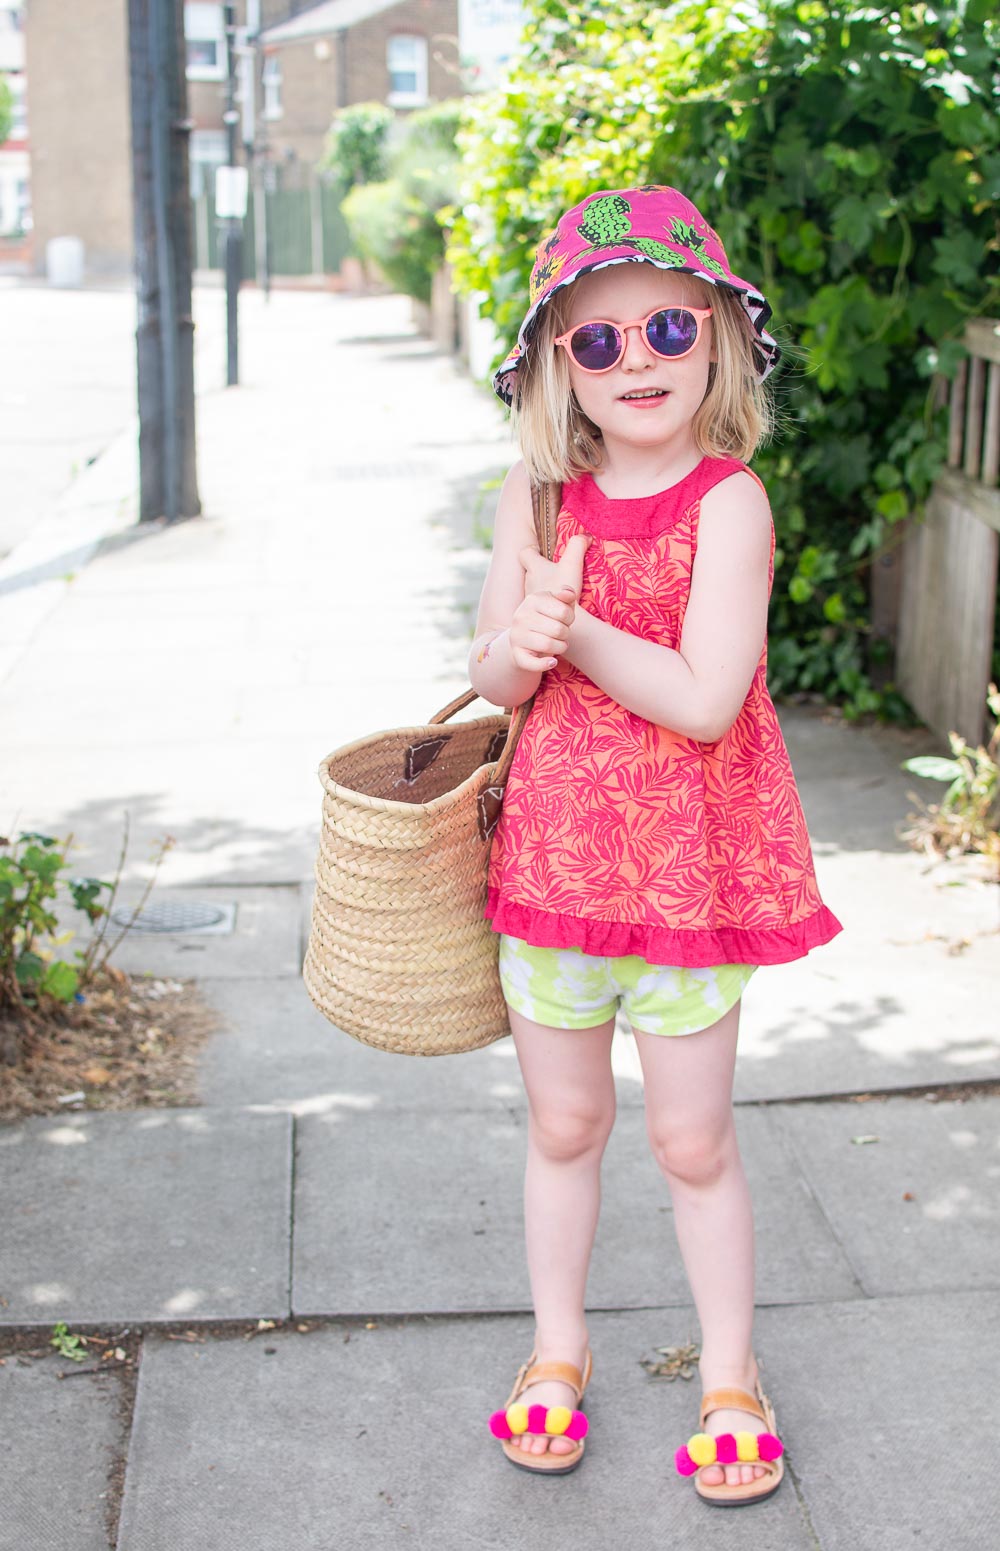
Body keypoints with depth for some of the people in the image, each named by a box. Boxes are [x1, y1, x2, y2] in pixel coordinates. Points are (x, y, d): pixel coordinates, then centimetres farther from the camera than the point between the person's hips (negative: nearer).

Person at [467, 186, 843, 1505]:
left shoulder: (729, 503, -14)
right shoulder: (537, 494, 0)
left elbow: (705, 700, -22)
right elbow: (491, 676, 2)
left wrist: (576, 631, -21)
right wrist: (517, 649, -20)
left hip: (691, 863, -4)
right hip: (554, 850, 4)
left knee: (692, 1140, 9)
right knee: (564, 1124, 17)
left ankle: (729, 1373, 30)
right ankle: (557, 1350, 37)